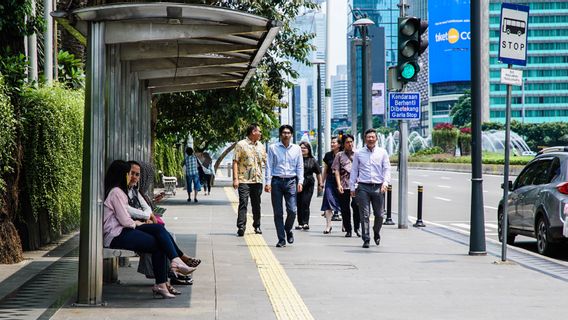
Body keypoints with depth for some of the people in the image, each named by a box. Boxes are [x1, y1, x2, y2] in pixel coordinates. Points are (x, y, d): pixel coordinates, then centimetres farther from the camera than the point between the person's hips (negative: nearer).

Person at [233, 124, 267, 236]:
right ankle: (241, 227, -13)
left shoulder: (260, 145, 15)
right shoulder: (241, 145, -3)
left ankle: (257, 226, 21)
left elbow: (266, 160, 24)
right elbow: (235, 162, -7)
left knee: (256, 204, 11)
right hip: (244, 180, -5)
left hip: (257, 180, 5)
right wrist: (235, 179, -14)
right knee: (243, 203, -11)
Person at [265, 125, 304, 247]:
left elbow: (300, 167, 11)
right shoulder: (273, 148, 4)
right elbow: (269, 166, 3)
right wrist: (268, 182, -5)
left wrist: (300, 181, 0)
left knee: (292, 210, -9)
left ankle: (288, 230, 20)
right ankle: (281, 239, 7)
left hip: (291, 181, 1)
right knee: (278, 213, 0)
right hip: (277, 181, -1)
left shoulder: (296, 149, 10)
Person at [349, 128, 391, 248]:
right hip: (363, 187, 0)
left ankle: (376, 233, 31)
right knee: (364, 215, -4)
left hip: (378, 187, 1)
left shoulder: (382, 152, 7)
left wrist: (385, 183, -10)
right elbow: (354, 170, 11)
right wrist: (352, 187, 7)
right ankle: (366, 239, -1)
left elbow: (387, 169, 5)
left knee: (379, 215, 5)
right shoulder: (358, 153, 8)